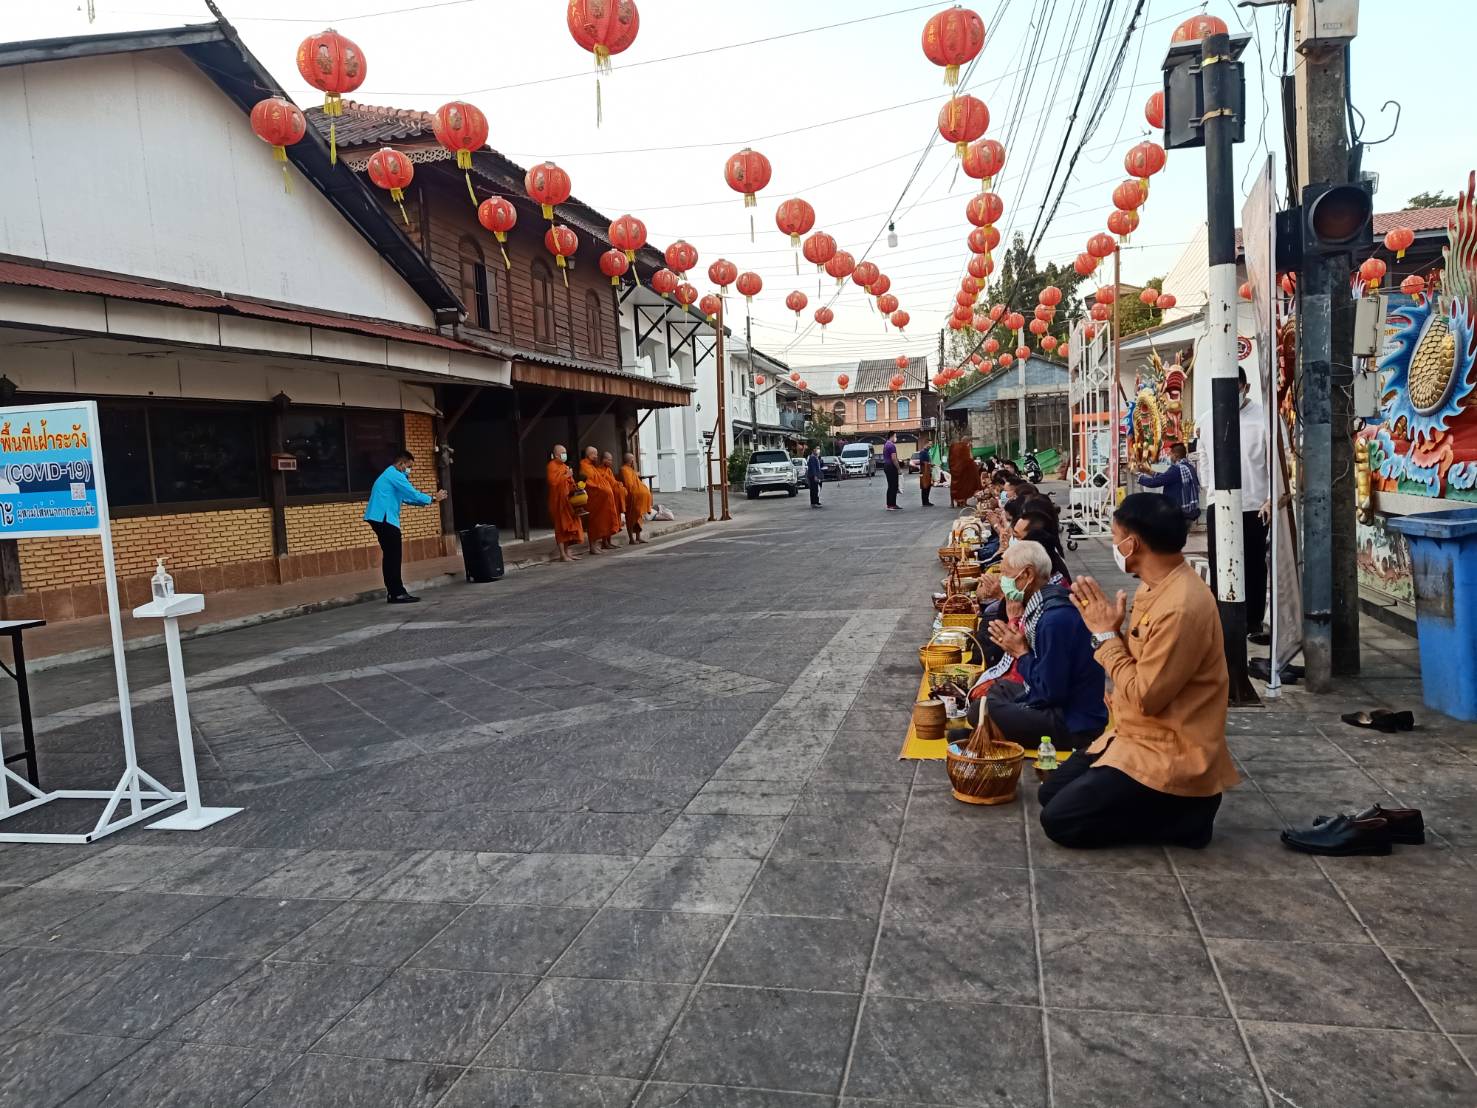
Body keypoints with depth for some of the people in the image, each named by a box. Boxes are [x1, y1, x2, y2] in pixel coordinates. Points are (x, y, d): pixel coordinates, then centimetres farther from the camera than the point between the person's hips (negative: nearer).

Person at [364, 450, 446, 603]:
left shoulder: (389, 475, 25)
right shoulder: (395, 475, -8)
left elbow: (406, 497, 25)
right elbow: (413, 494, -13)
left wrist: (428, 499, 17)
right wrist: (433, 499, 0)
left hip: (380, 518, 11)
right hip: (385, 519, -11)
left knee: (390, 556, 11)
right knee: (393, 556, -10)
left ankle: (393, 592, 13)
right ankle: (397, 593, -10)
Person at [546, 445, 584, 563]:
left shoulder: (564, 466, 20)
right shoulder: (551, 466, -7)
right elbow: (553, 481, -21)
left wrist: (575, 487, 5)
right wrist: (566, 475, -16)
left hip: (568, 499, 8)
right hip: (558, 500, -8)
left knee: (568, 526, 7)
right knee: (561, 526, -9)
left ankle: (567, 552, 11)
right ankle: (562, 554, -9)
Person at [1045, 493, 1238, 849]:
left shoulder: (1182, 606, -28)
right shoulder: (1158, 586, 4)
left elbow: (1144, 697, -25)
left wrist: (1106, 634, -16)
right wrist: (1107, 626, -5)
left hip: (1169, 756, -10)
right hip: (1138, 738, 10)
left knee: (1059, 820, -11)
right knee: (1051, 793, 13)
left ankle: (1182, 815, 0)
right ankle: (1170, 807, 14)